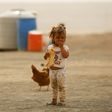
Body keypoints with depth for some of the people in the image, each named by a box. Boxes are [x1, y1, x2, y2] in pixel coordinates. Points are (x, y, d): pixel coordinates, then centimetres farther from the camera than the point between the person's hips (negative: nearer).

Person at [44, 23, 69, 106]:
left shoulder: (65, 47, -7)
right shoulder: (50, 47, 3)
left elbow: (66, 55, -25)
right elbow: (45, 57, 5)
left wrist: (61, 47, -23)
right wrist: (47, 55, -17)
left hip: (60, 70, -4)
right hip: (52, 69, 4)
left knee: (61, 86, -3)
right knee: (54, 86, 14)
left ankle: (62, 100, 2)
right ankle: (54, 100, 23)